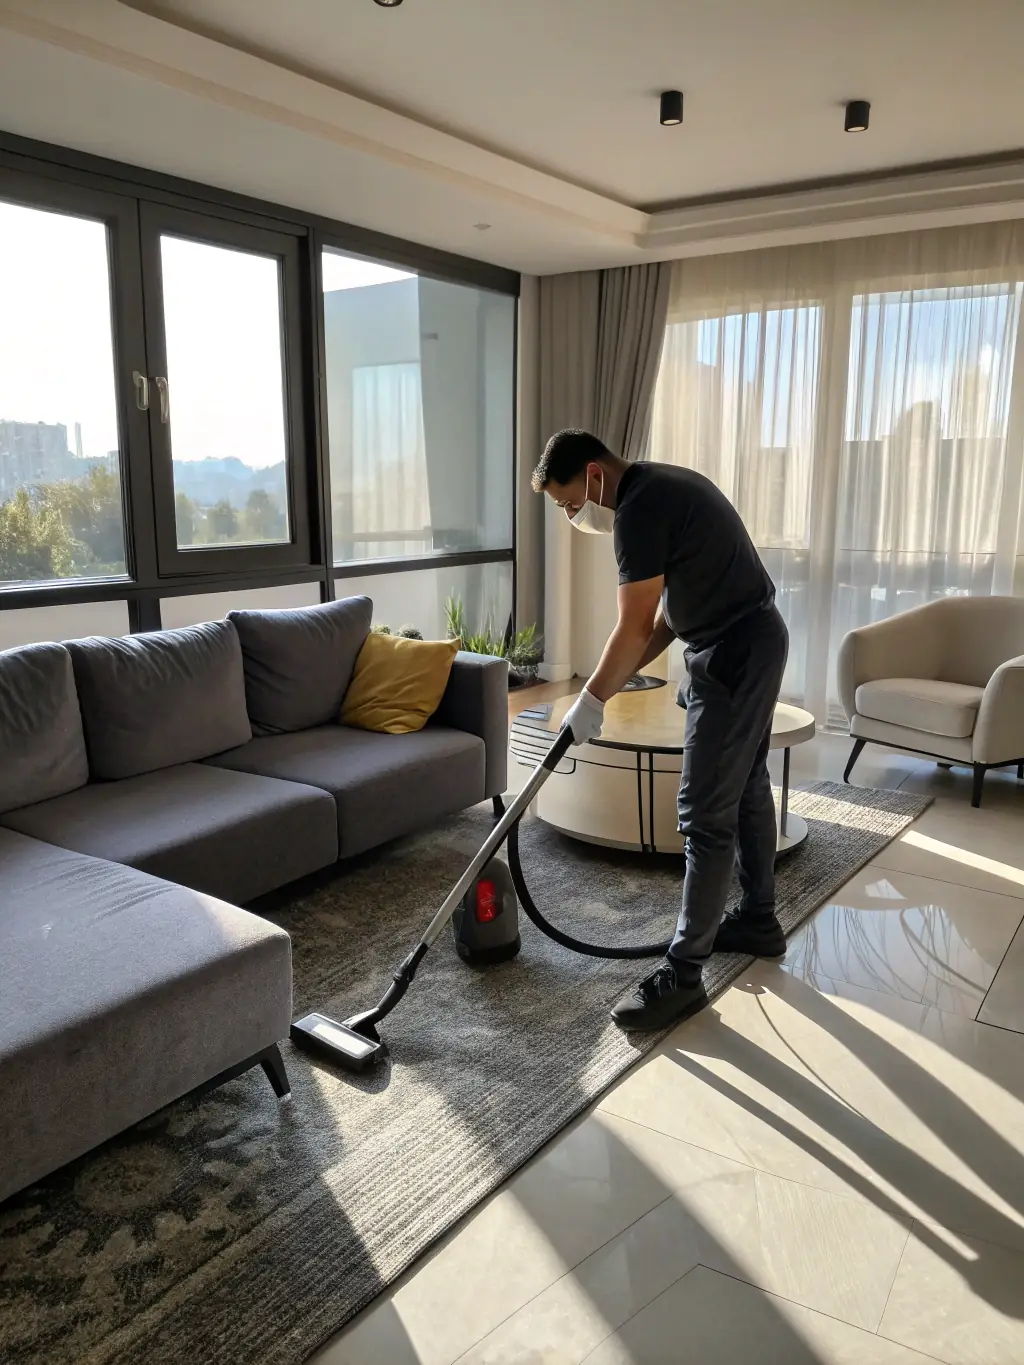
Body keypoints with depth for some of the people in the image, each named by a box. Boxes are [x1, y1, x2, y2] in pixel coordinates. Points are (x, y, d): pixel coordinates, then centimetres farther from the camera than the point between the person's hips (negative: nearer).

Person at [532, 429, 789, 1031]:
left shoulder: (639, 509, -19)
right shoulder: (664, 485, 13)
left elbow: (634, 628, -18)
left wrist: (592, 700, -6)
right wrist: (617, 679, 12)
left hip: (733, 657, -11)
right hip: (756, 643, 11)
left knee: (706, 815, -7)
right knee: (747, 788, 20)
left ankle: (683, 974, 1)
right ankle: (759, 920, 36)